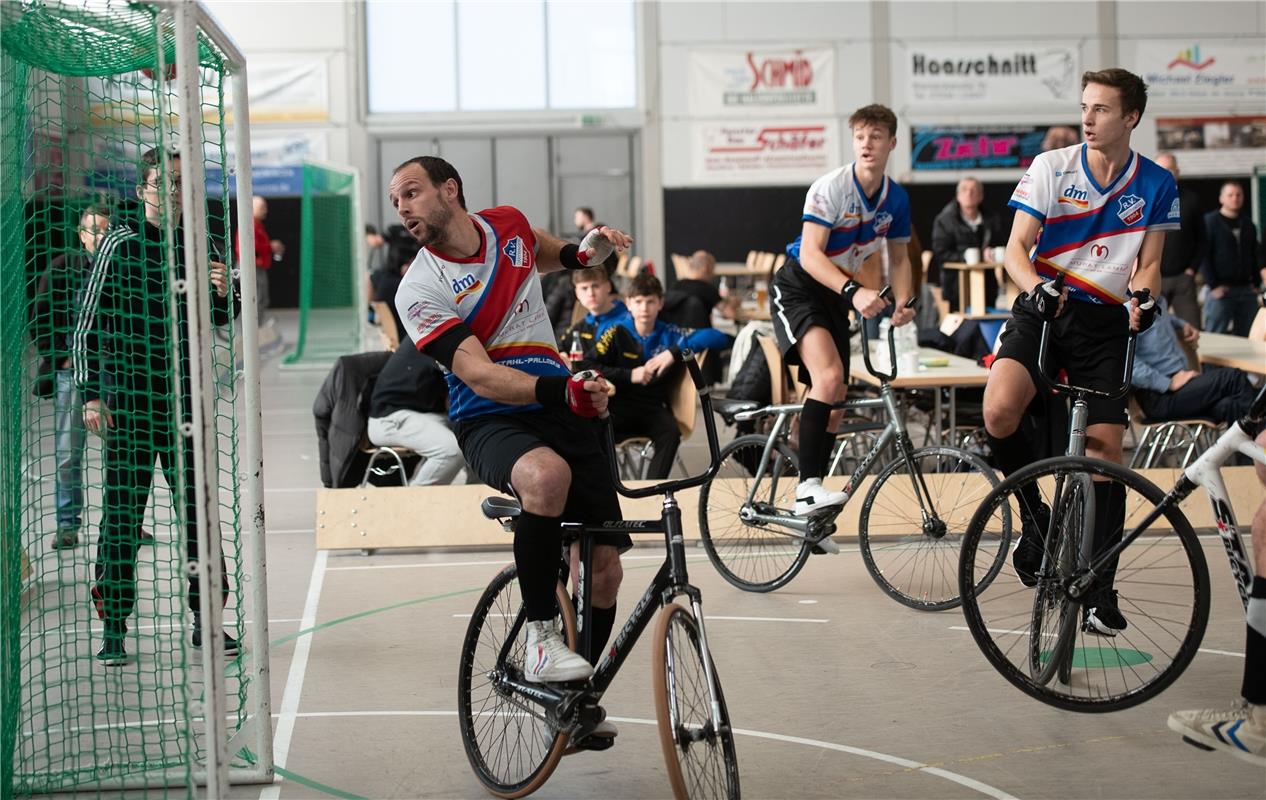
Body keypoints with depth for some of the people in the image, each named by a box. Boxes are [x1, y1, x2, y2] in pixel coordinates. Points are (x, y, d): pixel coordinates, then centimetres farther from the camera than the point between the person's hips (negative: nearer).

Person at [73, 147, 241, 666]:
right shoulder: (119, 245, -3)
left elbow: (220, 319, 20)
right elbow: (87, 325, -1)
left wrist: (226, 294, -3)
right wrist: (90, 395, -7)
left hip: (184, 400, 3)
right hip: (128, 401, -3)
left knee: (198, 507, 4)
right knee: (121, 511, -2)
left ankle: (205, 619, 14)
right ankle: (113, 628, 4)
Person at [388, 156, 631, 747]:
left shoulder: (507, 224, 5)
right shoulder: (420, 291, -11)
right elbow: (478, 374, -24)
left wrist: (581, 252, 13)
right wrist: (559, 391, -38)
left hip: (565, 410, 5)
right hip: (490, 421, -5)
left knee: (604, 570, -2)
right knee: (548, 472, -40)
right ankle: (539, 639, -26)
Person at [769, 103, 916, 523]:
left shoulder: (896, 198, 0)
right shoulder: (829, 188, -19)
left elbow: (898, 257, 13)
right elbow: (810, 254, -26)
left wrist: (903, 301, -6)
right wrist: (854, 291, -39)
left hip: (836, 296, 7)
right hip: (797, 287, -7)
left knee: (832, 402, 6)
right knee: (829, 376, -30)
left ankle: (809, 517, 14)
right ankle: (808, 488, -29)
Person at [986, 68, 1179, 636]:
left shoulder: (1156, 184, 2)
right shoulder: (1049, 168, -3)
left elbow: (1149, 262, 6)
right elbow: (1017, 248, -6)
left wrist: (1142, 294, -18)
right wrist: (1036, 287, -27)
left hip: (1105, 322, 1)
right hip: (1044, 309, -1)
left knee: (1105, 447, -3)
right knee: (1000, 412, -27)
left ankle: (1099, 588, 6)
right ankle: (1033, 515, 1)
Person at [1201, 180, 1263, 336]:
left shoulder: (1248, 224, 16)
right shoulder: (1209, 222, -2)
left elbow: (1254, 256, 22)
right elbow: (1203, 256, -9)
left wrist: (1256, 283, 11)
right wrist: (1213, 285, -15)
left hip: (1247, 290, 6)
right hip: (1221, 291, -6)